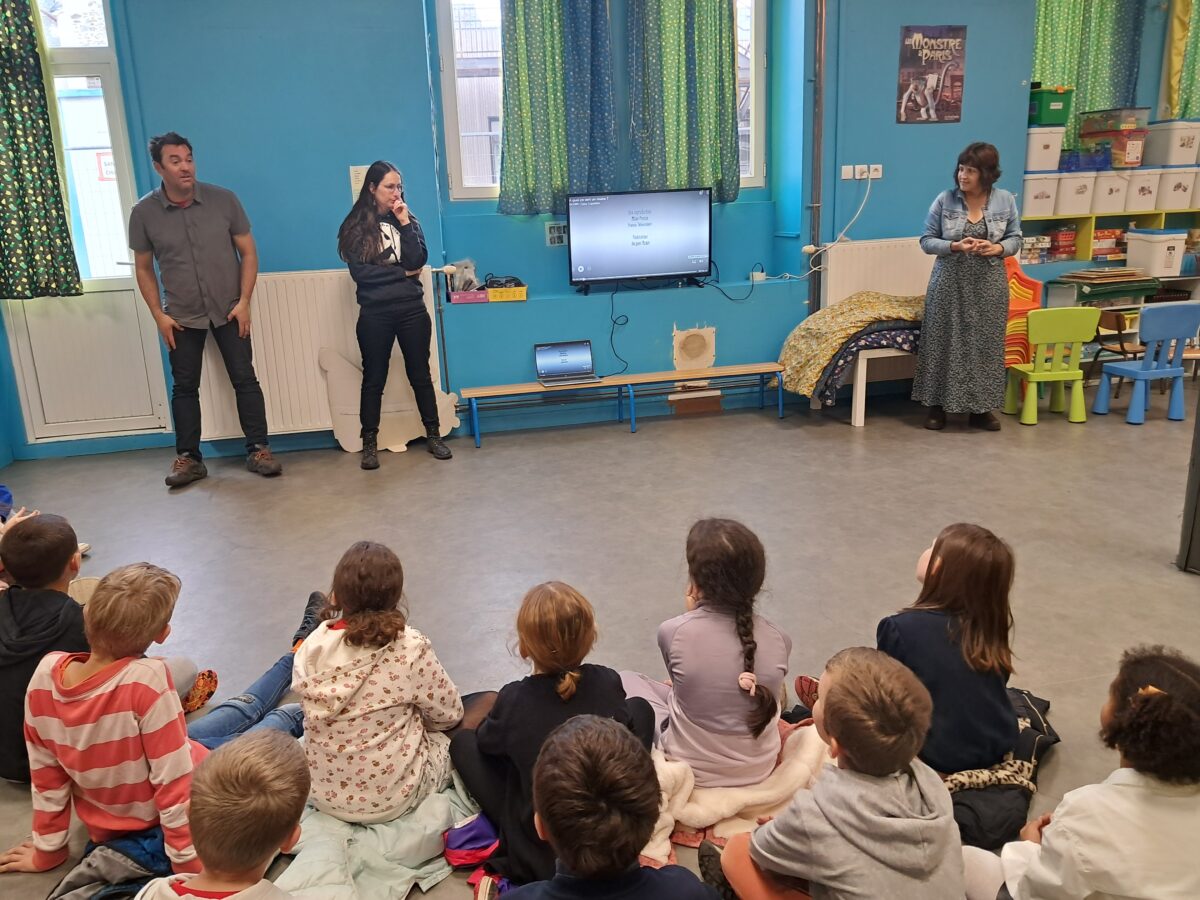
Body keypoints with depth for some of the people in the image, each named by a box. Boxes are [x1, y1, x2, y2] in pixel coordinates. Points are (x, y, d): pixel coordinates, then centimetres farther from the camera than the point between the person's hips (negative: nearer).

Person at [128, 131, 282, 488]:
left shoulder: (223, 200, -8)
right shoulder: (144, 212, -7)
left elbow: (248, 252, -3)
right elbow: (143, 268, 3)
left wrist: (244, 302, -9)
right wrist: (159, 315, -4)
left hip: (229, 311, 0)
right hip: (181, 317, 1)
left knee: (245, 380, 2)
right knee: (184, 388, 7)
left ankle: (258, 450, 11)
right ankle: (188, 458, 17)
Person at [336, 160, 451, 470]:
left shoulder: (407, 220, 8)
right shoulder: (355, 226, -1)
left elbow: (418, 261, -6)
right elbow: (359, 272, -12)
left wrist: (405, 223, -10)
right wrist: (403, 273, -8)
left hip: (412, 310, 2)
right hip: (375, 314, -2)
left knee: (420, 374, 9)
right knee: (374, 379, 5)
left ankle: (433, 436, 19)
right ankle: (370, 444, 14)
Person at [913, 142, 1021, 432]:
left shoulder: (1005, 201, -1)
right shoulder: (945, 200, -5)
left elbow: (1016, 238, 6)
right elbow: (926, 240, -2)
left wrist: (997, 248, -16)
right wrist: (955, 246, -19)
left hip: (989, 285, 1)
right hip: (950, 283, -1)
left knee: (986, 344, 6)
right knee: (944, 343, 2)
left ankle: (982, 408, 17)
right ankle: (938, 405, 14)